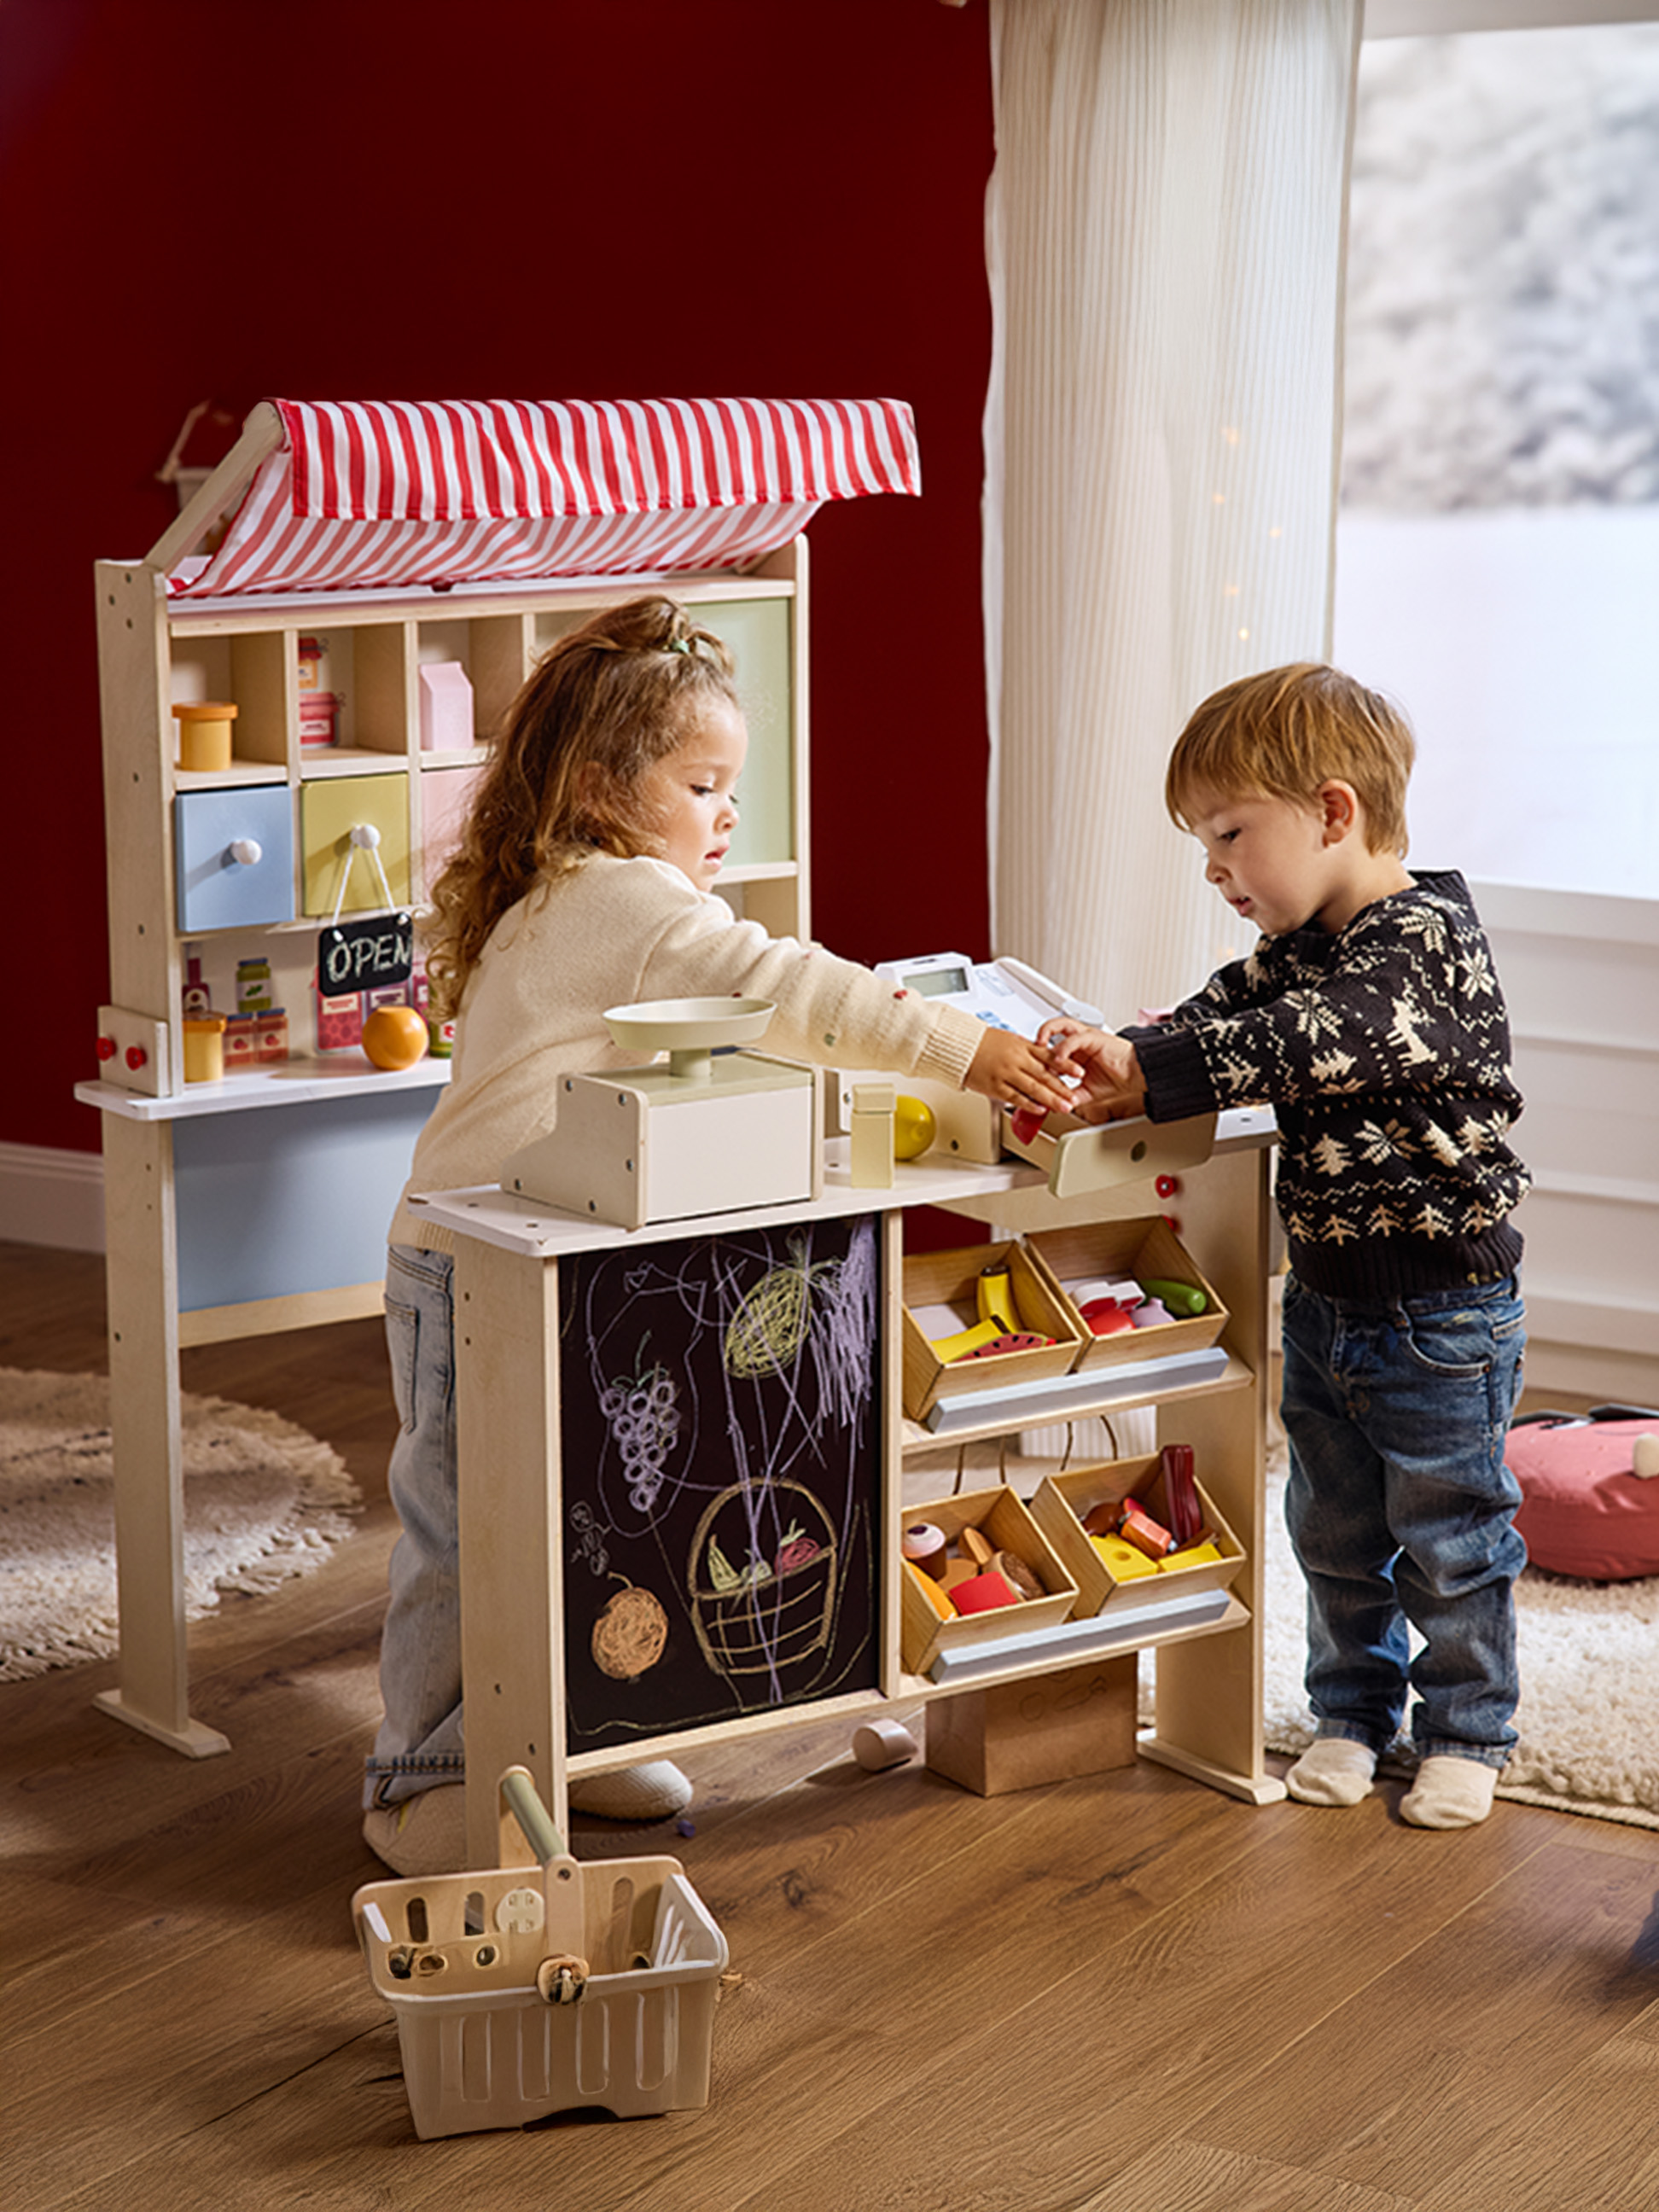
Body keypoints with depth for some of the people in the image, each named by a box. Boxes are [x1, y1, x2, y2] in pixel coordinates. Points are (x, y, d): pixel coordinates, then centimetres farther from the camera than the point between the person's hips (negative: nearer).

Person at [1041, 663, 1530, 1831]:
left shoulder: (1427, 943, -21)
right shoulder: (1304, 946, 7)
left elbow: (1301, 1045, -32)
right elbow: (1226, 1010, -2)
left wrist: (1146, 1073, -35)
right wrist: (1116, 1058, -22)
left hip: (1442, 1309, -8)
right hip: (1326, 1297, 8)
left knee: (1448, 1536, 6)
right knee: (1334, 1527, 16)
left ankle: (1466, 1733, 21)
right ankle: (1354, 1713, 31)